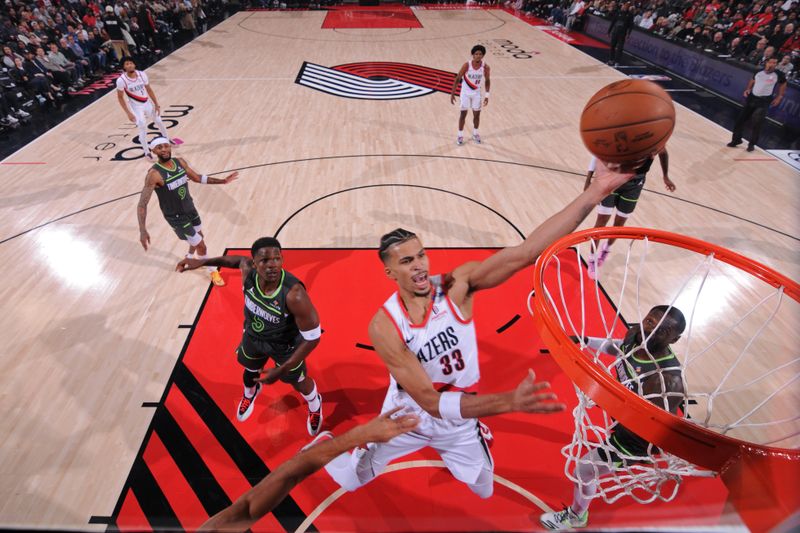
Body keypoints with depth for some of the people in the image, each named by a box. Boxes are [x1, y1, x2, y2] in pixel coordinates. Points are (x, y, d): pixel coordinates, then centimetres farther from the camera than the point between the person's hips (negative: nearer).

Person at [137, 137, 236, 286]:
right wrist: (143, 230, -36)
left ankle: (189, 258, 58)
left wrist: (222, 181, 6)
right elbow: (142, 204, -27)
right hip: (176, 217, -7)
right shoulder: (154, 174, -27)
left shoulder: (180, 162, -7)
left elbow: (197, 178, 11)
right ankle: (213, 271, 26)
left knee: (199, 236, 27)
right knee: (201, 245, 1)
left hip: (190, 208, 7)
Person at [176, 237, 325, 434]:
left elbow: (312, 338, -34)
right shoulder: (248, 272, -28)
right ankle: (250, 394, 71)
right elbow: (240, 260, 0)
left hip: (286, 345, -4)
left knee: (298, 382, 21)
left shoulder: (294, 294, -43)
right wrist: (202, 262, -1)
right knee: (250, 371, 32)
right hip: (253, 336, 5)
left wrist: (281, 370, -32)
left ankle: (315, 406, 58)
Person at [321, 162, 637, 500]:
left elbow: (525, 253, -38)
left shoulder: (457, 286, -26)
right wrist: (510, 401, -45)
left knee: (484, 490, 27)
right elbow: (430, 402, -33)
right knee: (350, 481, 17)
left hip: (460, 416, 2)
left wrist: (597, 190, -46)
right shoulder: (383, 327, -30)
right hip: (408, 416, -1)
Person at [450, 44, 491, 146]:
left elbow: (487, 81, 2)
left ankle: (475, 134, 28)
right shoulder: (466, 65, -20)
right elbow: (457, 79, -11)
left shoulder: (485, 67, -14)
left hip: (477, 93, 2)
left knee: (476, 114, 7)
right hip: (465, 92, -2)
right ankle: (460, 135, 12)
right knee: (463, 113, 0)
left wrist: (487, 95, -2)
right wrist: (452, 94, -12)